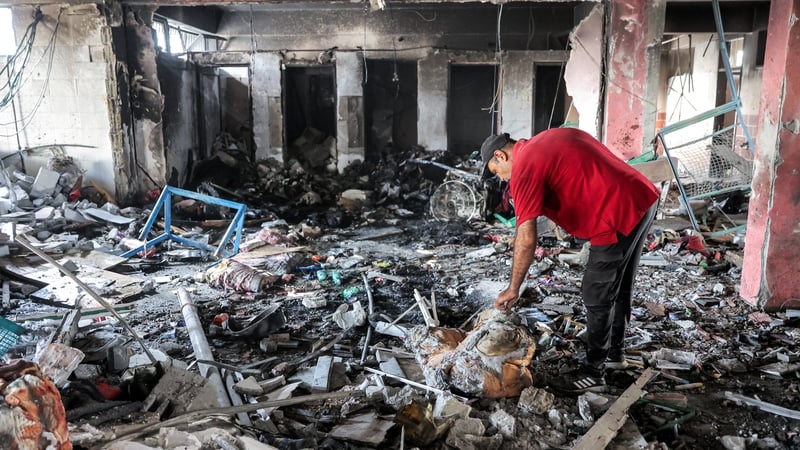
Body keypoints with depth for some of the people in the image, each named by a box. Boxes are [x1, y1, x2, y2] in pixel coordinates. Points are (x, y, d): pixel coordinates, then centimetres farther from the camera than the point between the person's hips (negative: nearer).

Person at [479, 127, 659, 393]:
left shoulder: (524, 168, -9)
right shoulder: (548, 140, 18)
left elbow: (526, 239, -14)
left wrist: (513, 289, -6)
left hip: (619, 214, -10)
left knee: (596, 297, 2)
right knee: (619, 289, 22)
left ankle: (593, 374, 13)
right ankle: (614, 353, 37)